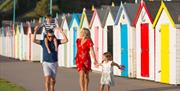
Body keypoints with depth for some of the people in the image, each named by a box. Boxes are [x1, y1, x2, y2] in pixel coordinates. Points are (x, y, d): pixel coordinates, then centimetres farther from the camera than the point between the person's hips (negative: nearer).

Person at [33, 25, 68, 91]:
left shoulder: (56, 41, -1)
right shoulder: (43, 42, -4)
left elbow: (66, 40, -13)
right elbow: (34, 40, -16)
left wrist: (61, 32, -21)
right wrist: (35, 31, -25)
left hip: (54, 63, 2)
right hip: (46, 63, -2)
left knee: (53, 80, 11)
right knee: (47, 79, -16)